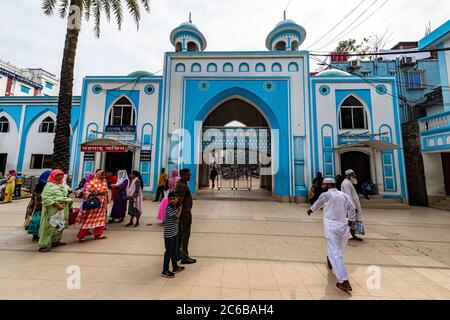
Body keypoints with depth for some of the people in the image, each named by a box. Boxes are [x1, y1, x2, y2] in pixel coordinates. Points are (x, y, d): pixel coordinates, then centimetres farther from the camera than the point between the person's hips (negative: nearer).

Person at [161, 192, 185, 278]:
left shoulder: (176, 207, 4)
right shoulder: (169, 208, -21)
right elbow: (176, 216, -23)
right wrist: (180, 211, -8)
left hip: (174, 232, 8)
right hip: (169, 234, -8)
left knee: (174, 251, 20)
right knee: (169, 252, 4)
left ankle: (175, 267, 35)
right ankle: (165, 271, 19)